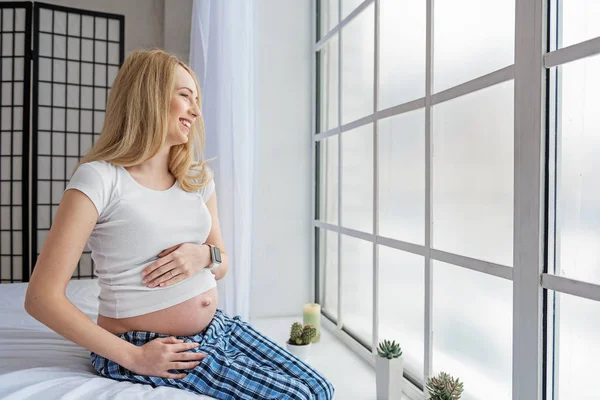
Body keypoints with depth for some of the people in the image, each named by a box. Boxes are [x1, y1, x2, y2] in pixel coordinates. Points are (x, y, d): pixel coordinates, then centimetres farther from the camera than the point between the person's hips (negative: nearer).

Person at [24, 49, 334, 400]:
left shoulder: (198, 177, 6)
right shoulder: (99, 178, -13)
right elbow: (43, 298, -16)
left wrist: (205, 256, -10)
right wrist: (133, 357, -18)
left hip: (219, 329, 6)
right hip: (146, 345, -6)